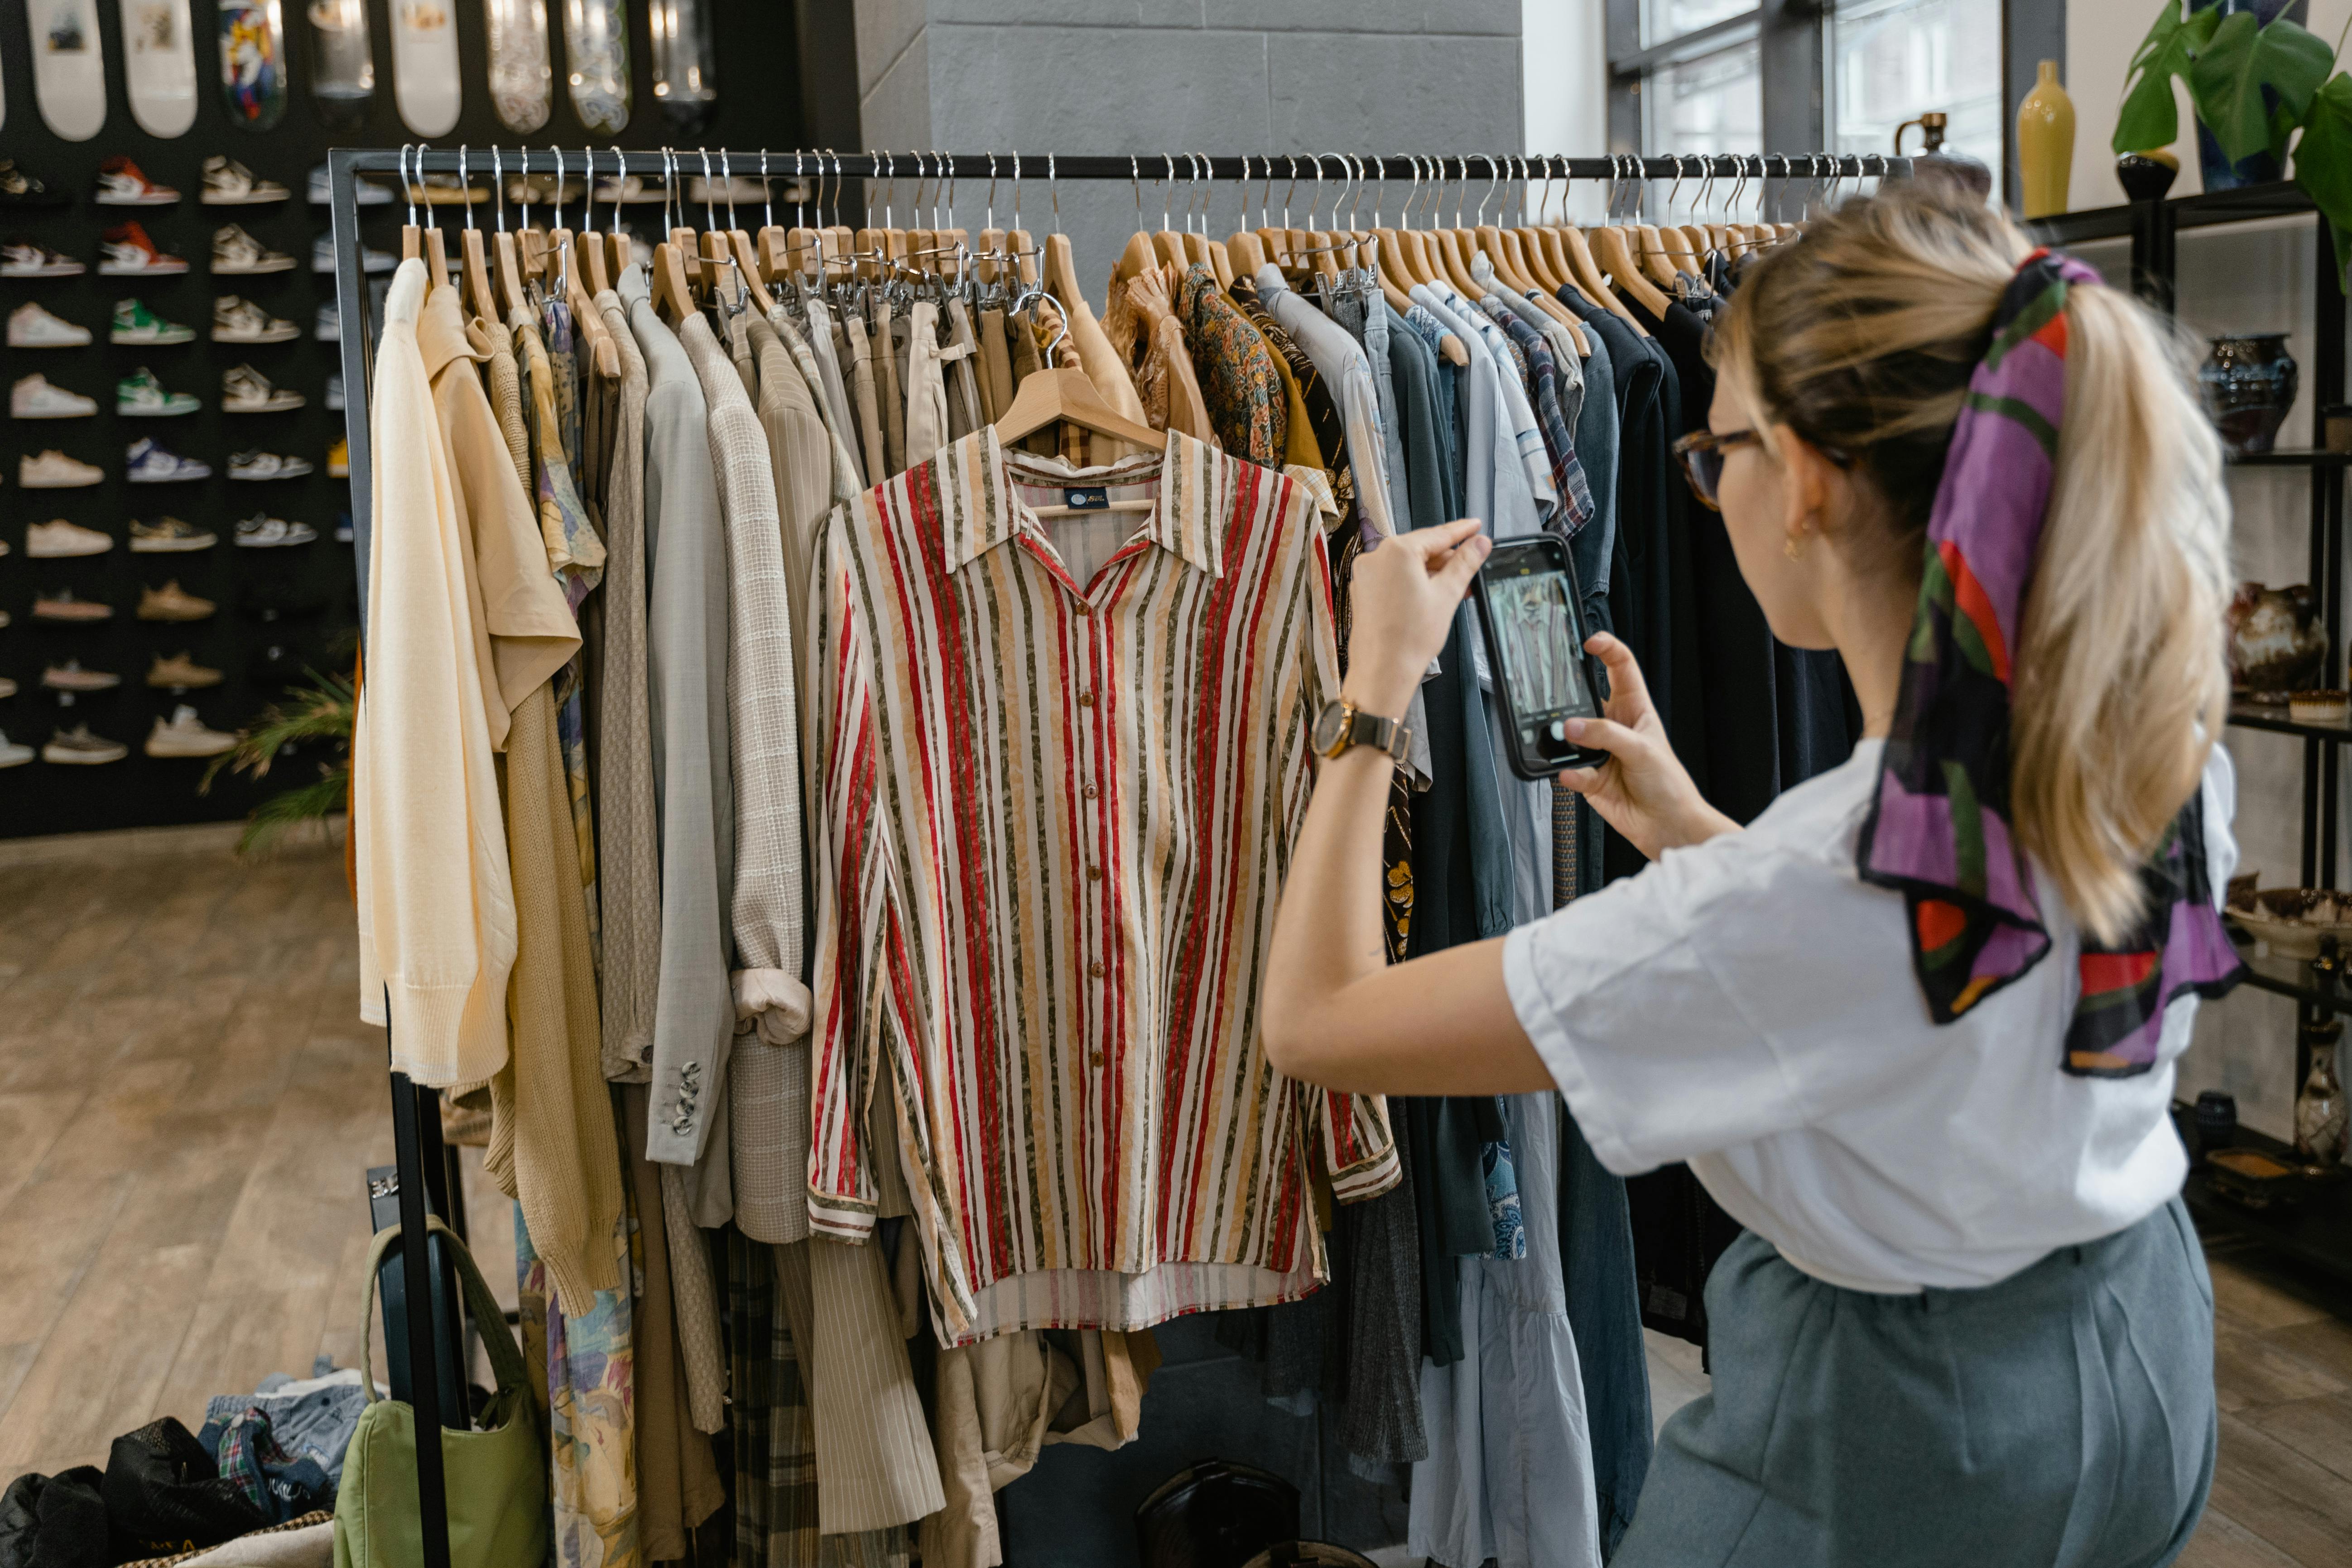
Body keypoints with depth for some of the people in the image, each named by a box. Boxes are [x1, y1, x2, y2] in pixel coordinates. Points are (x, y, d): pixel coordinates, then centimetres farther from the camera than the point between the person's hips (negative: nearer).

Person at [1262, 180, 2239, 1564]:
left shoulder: (1795, 901, -36)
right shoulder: (2171, 750, -12)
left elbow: (1313, 1022, -27)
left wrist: (1378, 689, -16)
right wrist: (1689, 829, 5)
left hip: (1884, 1437, -7)